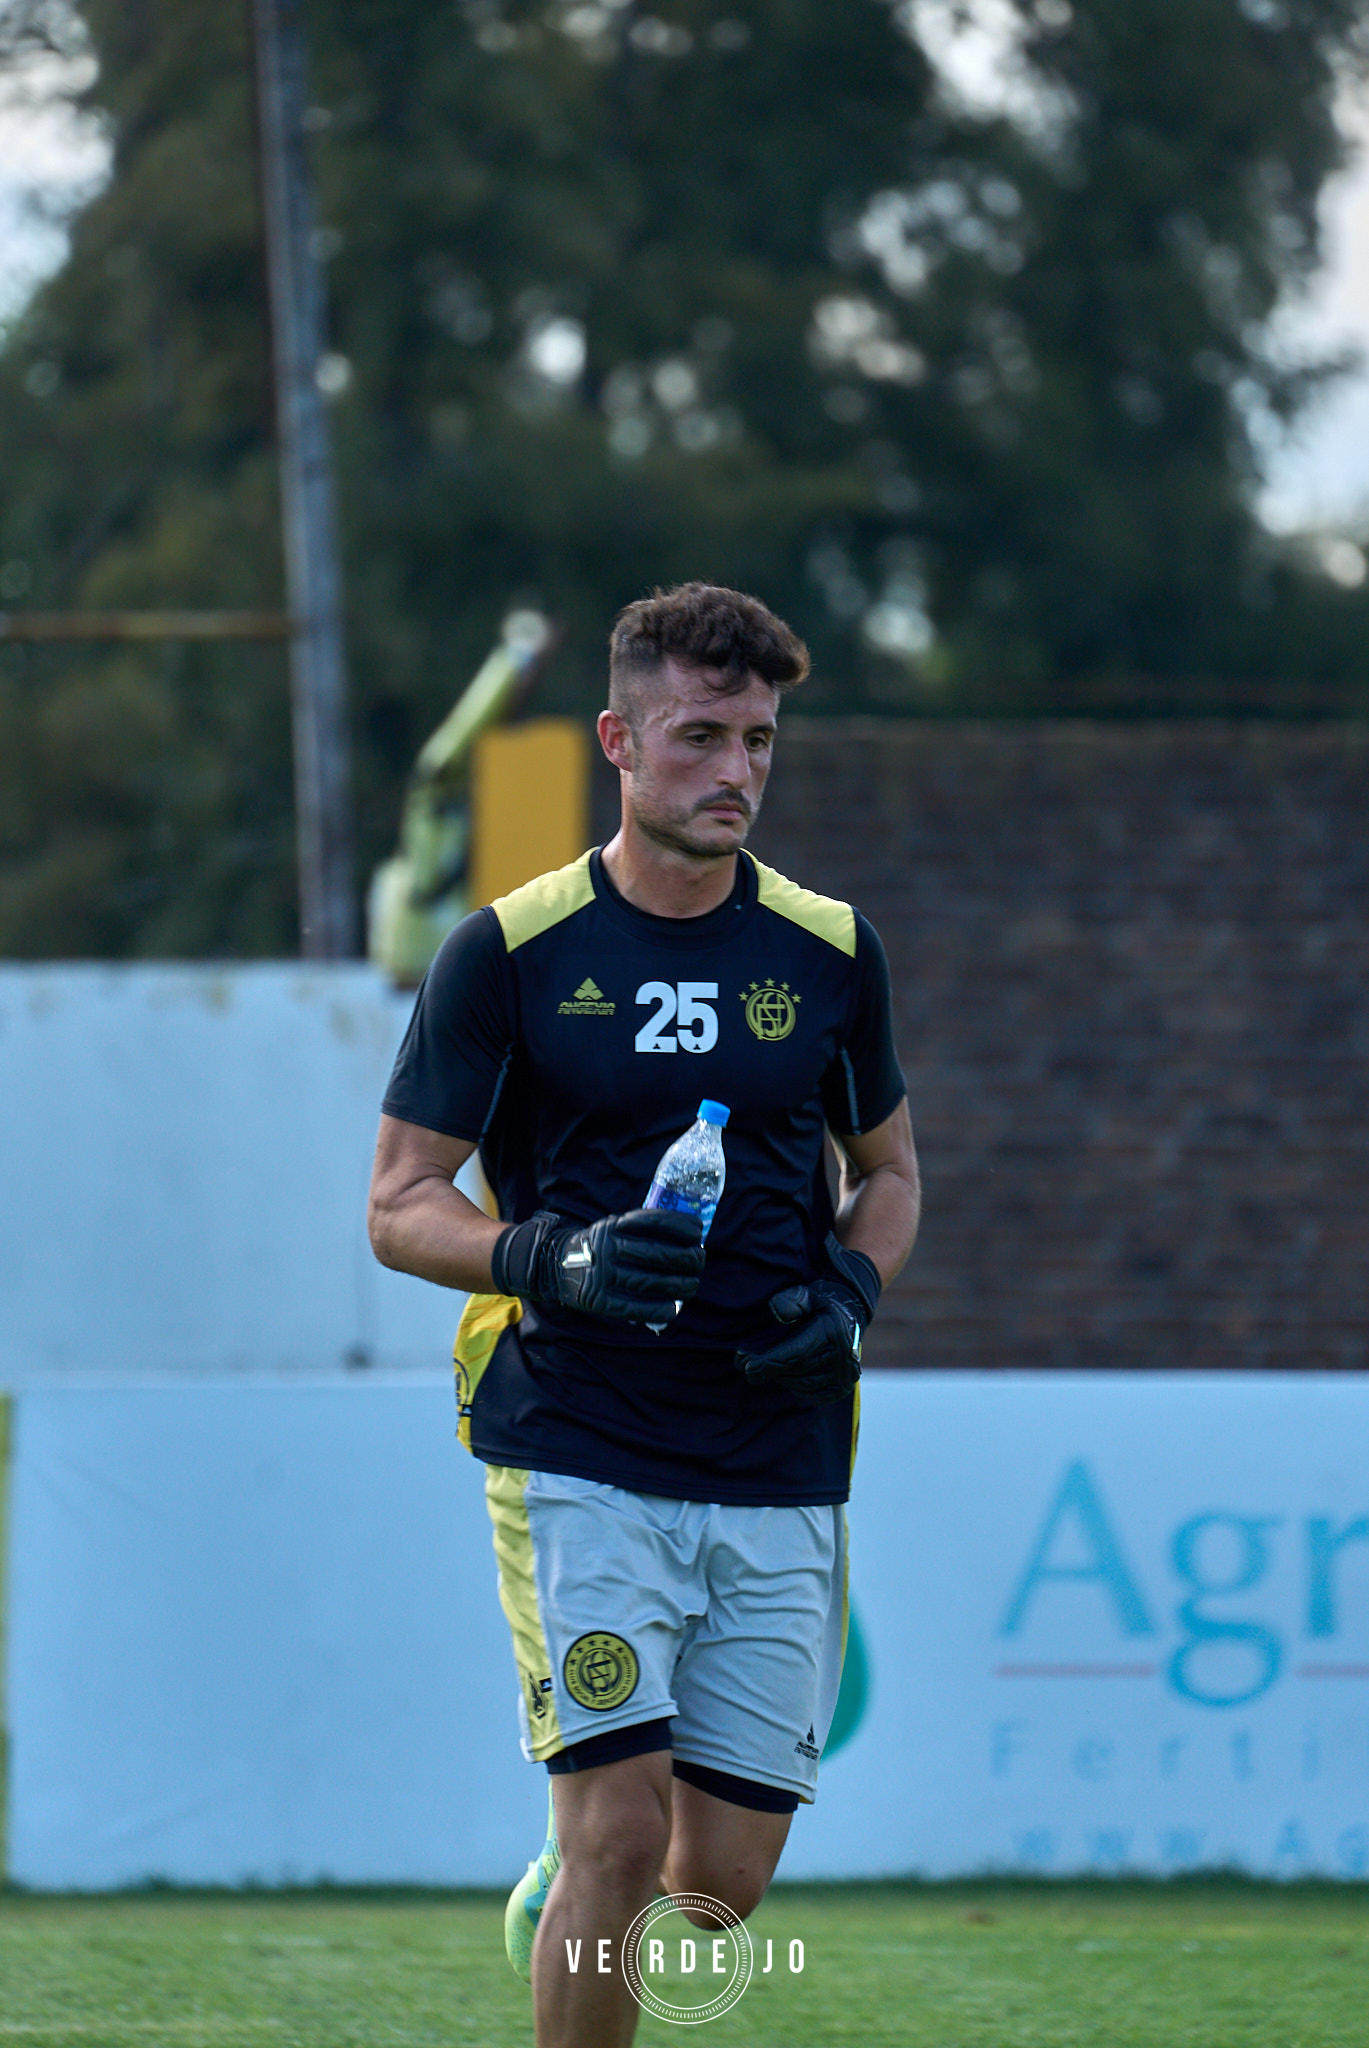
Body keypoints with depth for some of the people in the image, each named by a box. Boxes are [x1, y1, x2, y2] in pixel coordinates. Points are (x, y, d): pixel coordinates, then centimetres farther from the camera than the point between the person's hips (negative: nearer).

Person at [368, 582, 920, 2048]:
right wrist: (555, 1258, -18)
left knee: (724, 1879, 3)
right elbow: (400, 1204, 1)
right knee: (623, 1830, -15)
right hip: (579, 1465, -3)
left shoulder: (829, 952, 8)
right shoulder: (510, 952, -2)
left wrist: (849, 1291, -1)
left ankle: (554, 1909, 38)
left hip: (779, 1478, 3)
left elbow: (887, 1171, 21)